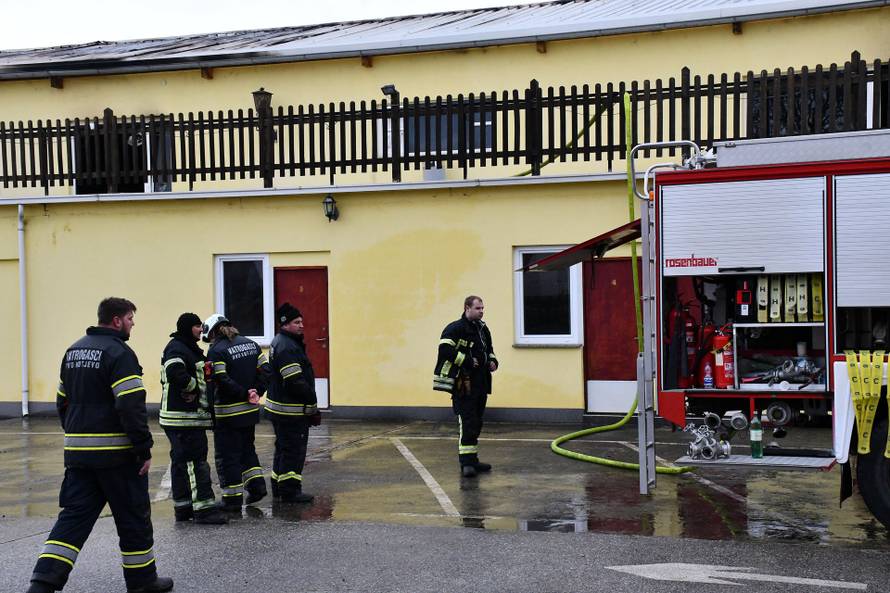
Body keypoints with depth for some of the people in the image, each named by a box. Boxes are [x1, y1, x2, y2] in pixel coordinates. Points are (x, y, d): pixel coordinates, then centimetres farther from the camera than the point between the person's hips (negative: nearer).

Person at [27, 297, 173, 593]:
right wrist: (145, 449, -17)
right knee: (133, 516, 7)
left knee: (74, 516, 9)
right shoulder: (118, 352, -14)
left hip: (77, 451, 7)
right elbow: (131, 406, -21)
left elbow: (63, 401, 18)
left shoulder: (74, 350, 13)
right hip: (116, 453, -7)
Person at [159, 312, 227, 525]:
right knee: (195, 461, -10)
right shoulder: (176, 348, -13)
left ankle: (182, 507, 20)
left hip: (193, 415, 11)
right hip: (182, 417, -11)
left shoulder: (190, 348, 20)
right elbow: (175, 374, -29)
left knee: (181, 461, 13)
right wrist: (194, 386, -15)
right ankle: (203, 509, -10)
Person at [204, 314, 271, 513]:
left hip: (228, 414, -7)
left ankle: (233, 500, 6)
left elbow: (221, 381, -21)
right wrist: (256, 392, 2)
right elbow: (265, 370, 6)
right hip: (251, 411, 7)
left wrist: (244, 394, -14)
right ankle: (257, 485, 19)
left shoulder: (216, 351, -13)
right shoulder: (251, 344, 8)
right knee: (247, 448, 24)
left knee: (227, 455, 2)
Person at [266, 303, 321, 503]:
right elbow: (296, 383, -24)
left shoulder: (279, 342, 15)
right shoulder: (288, 348, -20)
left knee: (283, 448, 19)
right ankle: (290, 491, 3)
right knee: (294, 450, -3)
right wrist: (313, 406, -16)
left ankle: (279, 487, 28)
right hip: (291, 410, -11)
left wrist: (311, 407, 18)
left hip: (278, 408, 11)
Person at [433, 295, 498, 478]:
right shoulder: (455, 329, -11)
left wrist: (492, 361, 8)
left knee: (476, 423, 13)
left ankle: (472, 459, 22)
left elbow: (489, 349, 28)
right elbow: (445, 350, -22)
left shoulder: (483, 329, 15)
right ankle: (466, 463, -11)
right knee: (467, 423, -12)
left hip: (480, 384, 8)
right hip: (463, 385, -8)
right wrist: (467, 361, -20)